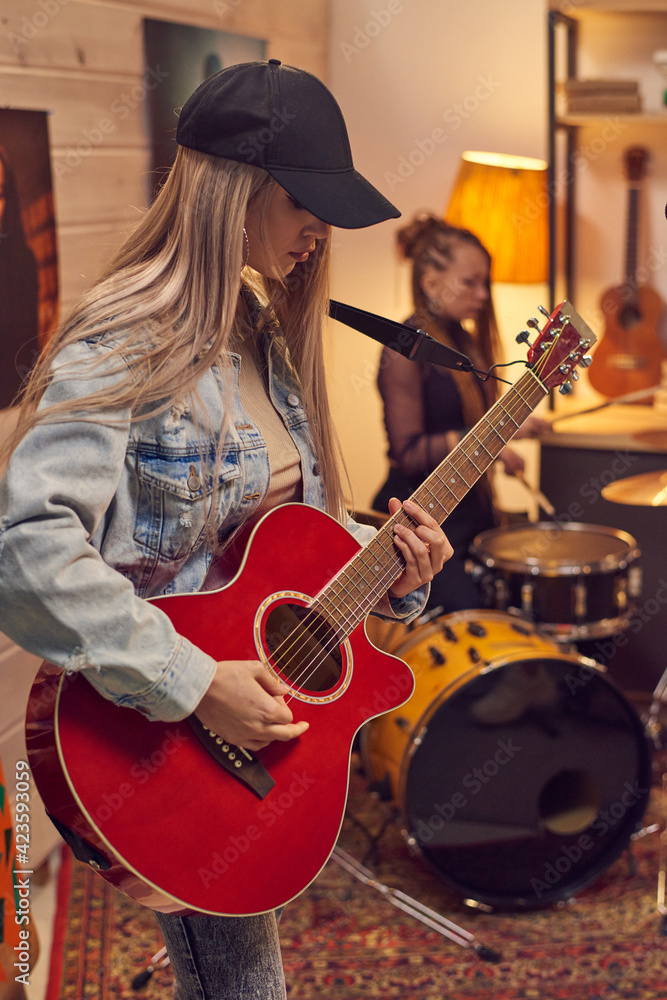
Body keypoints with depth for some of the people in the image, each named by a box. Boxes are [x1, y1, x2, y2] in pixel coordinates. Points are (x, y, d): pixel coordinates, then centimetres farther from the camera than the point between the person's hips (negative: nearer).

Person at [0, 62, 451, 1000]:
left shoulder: (265, 335, 7)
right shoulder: (126, 344, -21)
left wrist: (384, 564, -1)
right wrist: (194, 686, -30)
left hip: (270, 707, 8)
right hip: (167, 742, -8)